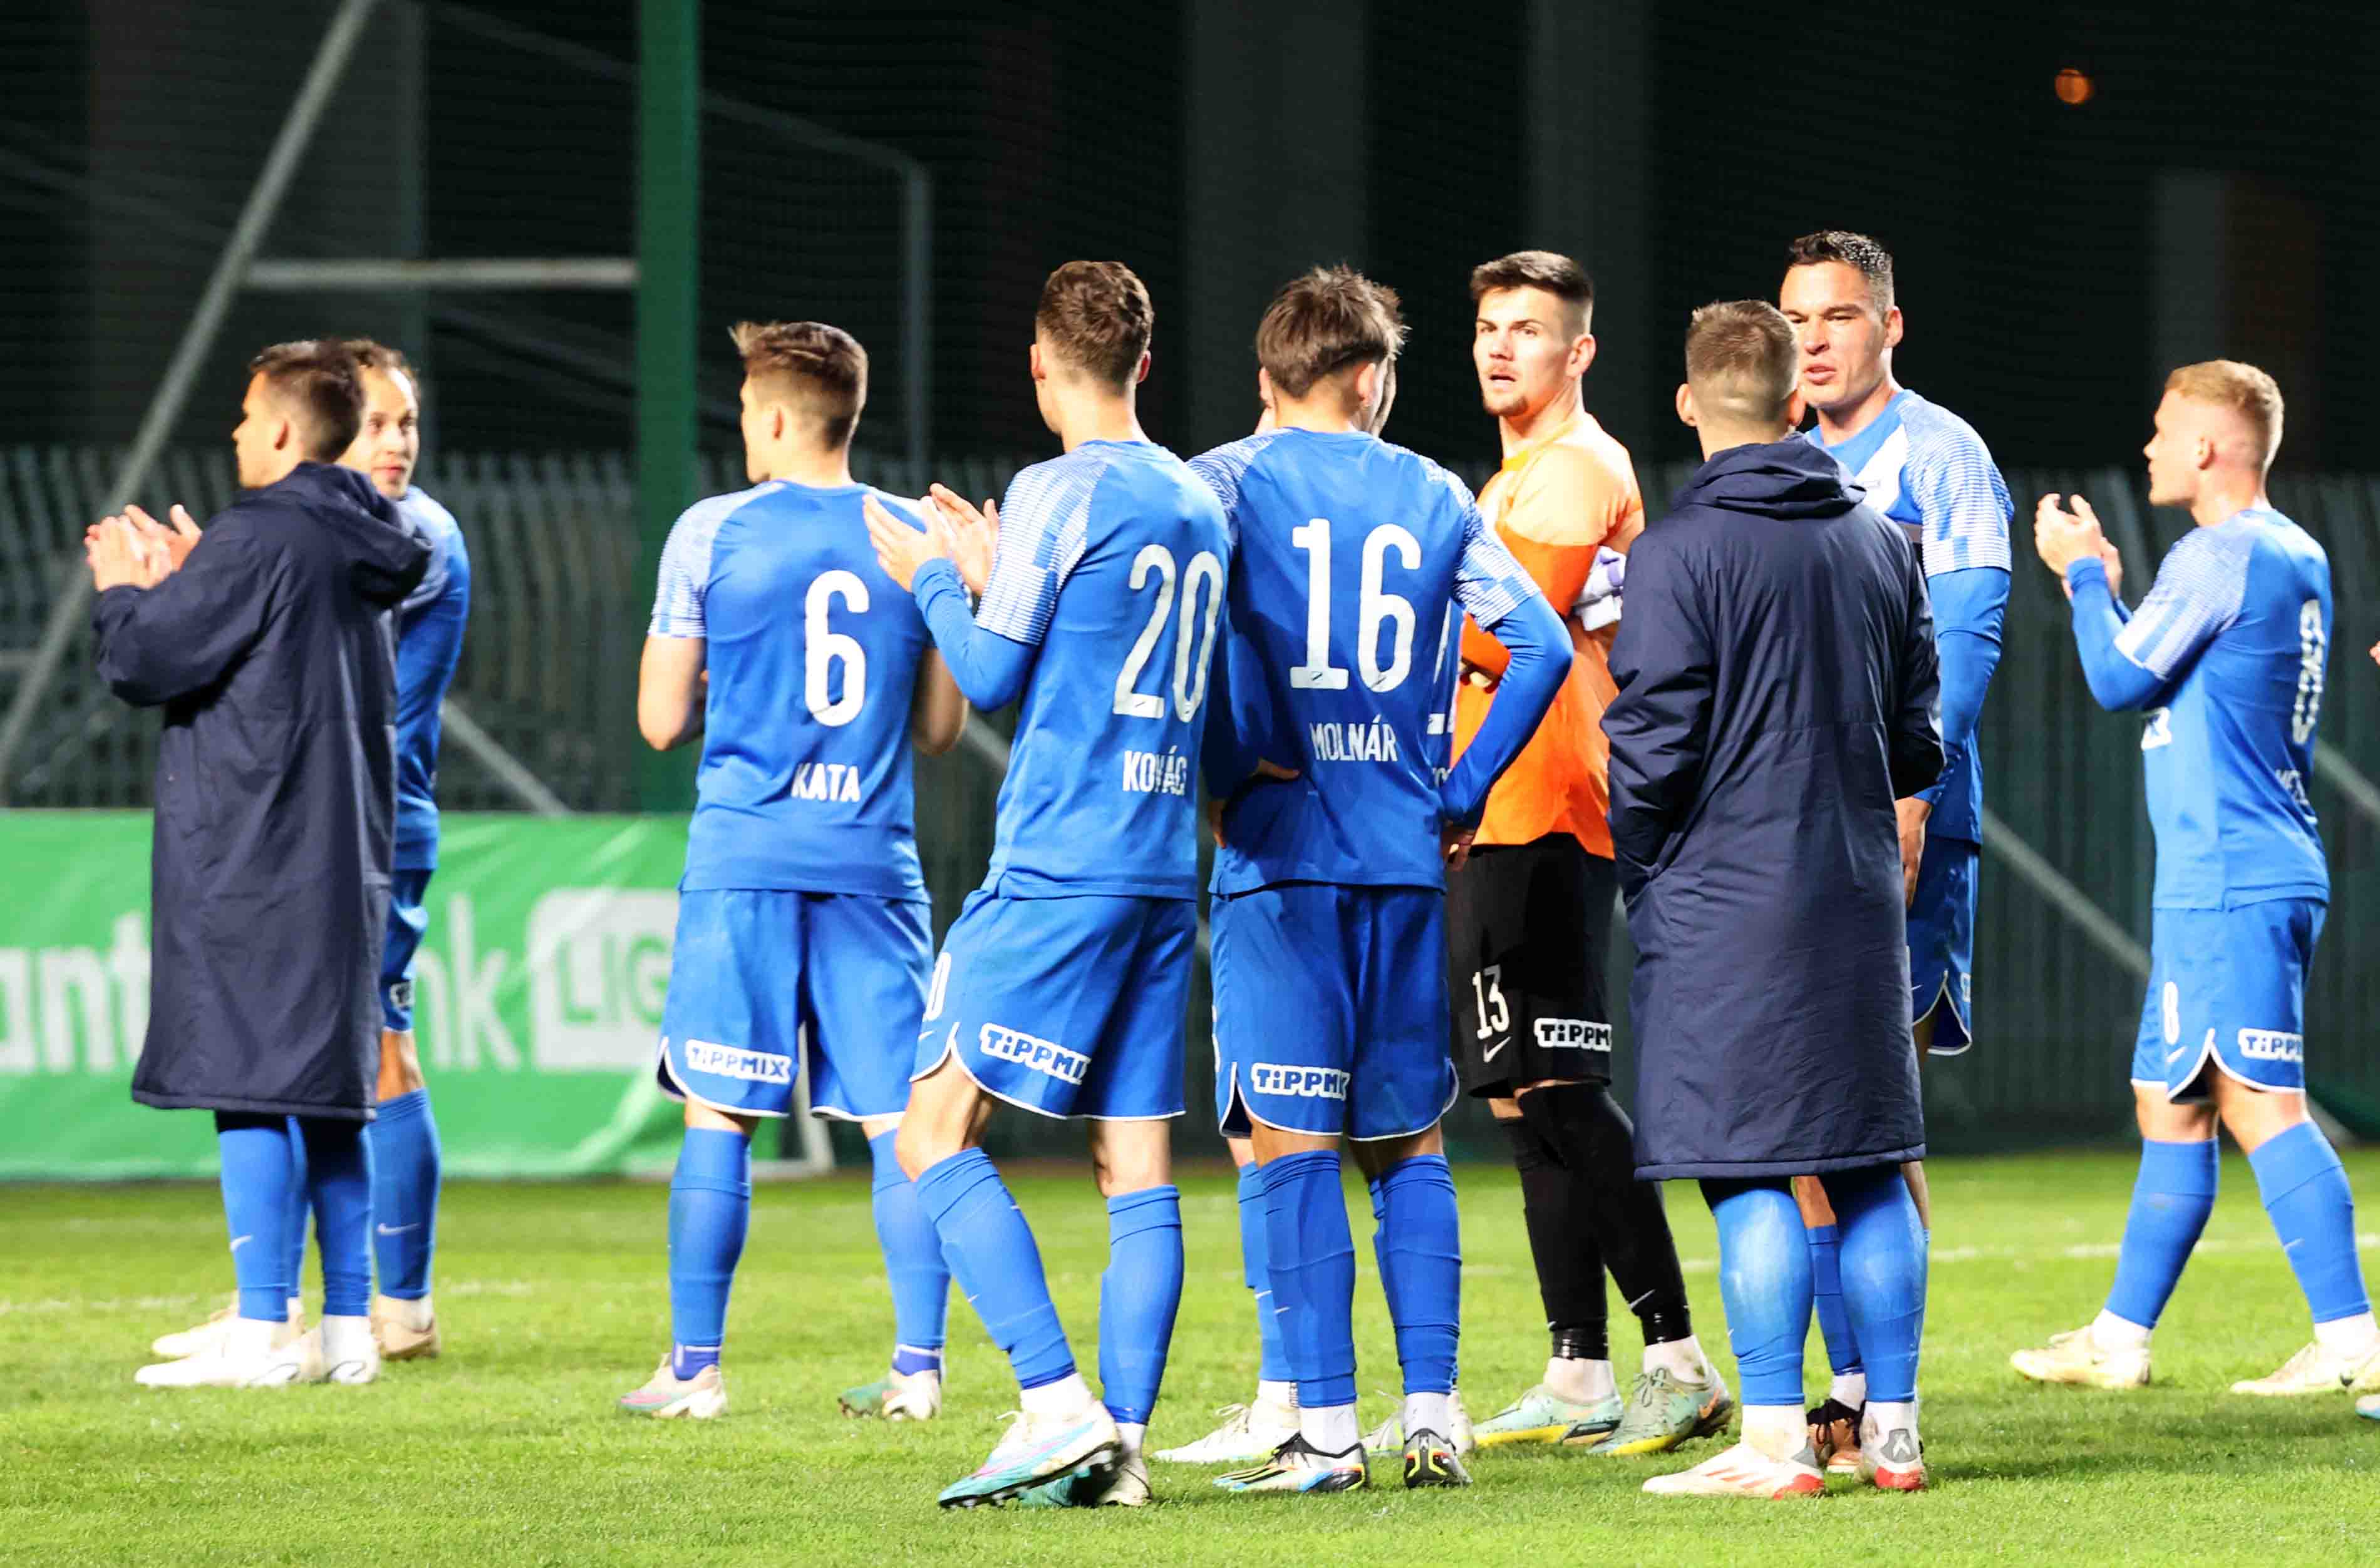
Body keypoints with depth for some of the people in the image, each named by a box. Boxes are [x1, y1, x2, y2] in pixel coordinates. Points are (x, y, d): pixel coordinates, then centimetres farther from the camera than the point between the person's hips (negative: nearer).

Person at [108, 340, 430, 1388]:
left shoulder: (257, 538, -13)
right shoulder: (360, 550, 14)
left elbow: (144, 664, -13)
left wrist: (122, 591, 7)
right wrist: (179, 580, 22)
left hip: (251, 862, -9)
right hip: (343, 859, 9)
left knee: (249, 1088, -7)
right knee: (330, 1094, 11)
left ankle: (262, 1331, -9)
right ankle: (346, 1327, 11)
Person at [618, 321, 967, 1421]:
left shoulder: (712, 534, -2)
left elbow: (662, 720, 2)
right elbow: (941, 728, 11)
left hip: (745, 852, -2)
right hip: (874, 858, 2)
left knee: (718, 1117, 3)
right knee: (899, 1121, 3)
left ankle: (694, 1368, 5)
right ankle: (918, 1365, -1)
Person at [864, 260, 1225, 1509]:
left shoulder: (1059, 494, -9)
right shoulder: (1199, 505, 14)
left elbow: (992, 680, -6)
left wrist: (935, 581, 11)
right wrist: (993, 577, 28)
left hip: (1056, 871, -8)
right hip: (1165, 872, 8)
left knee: (936, 1132, -5)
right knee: (1136, 1163, 6)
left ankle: (1059, 1405, -16)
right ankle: (1120, 1442, 2)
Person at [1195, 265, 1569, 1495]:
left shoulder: (1225, 483, 1)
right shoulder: (1434, 498, 11)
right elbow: (1541, 644, 7)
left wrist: (1225, 767, -9)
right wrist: (1463, 793, 10)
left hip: (1278, 847, -3)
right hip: (1407, 857, 3)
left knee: (1293, 1141, -3)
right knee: (1410, 1144, 11)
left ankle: (1325, 1429, -7)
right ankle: (1432, 1417, 5)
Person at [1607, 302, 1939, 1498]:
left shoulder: (1679, 550, -10)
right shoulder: (1882, 544, 9)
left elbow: (1655, 743, -12)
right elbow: (1917, 743, 12)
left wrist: (1639, 865, 4)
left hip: (1724, 897, -6)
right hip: (1859, 894, 6)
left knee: (1747, 1174, -5)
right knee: (1869, 1173, 11)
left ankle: (1774, 1442, -7)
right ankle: (1891, 1430, 13)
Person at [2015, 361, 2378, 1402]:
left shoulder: (2219, 556, -13)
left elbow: (2120, 682, -10)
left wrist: (2084, 574, 4)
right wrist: (2106, 586, 26)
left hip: (2227, 882, -10)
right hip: (2264, 875, 10)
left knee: (2261, 1104, -12)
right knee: (2169, 1106, 16)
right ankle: (2120, 1341, 23)